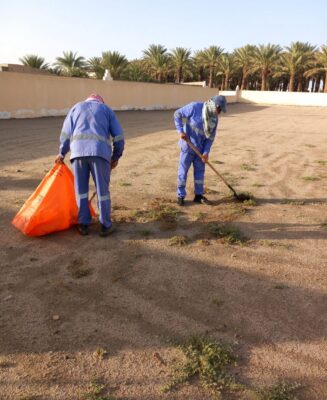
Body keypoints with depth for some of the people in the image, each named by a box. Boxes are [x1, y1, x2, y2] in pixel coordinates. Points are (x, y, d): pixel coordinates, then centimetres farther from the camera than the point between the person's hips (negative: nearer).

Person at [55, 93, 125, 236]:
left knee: (81, 189, 12)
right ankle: (105, 225, 10)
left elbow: (66, 133, 17)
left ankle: (83, 224, 16)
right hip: (100, 151, -1)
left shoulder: (76, 107, 25)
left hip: (78, 151, 2)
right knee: (102, 189, 5)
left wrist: (62, 153, 27)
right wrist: (116, 156, 23)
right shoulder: (106, 109, 22)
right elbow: (118, 136, 14)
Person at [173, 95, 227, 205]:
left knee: (200, 170, 10)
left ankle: (198, 195, 21)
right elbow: (177, 114, -13)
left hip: (200, 148, 6)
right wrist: (181, 131, -22)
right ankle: (181, 196, 10)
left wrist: (206, 152, -7)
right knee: (183, 171, 0)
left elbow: (211, 136, 2)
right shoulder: (195, 107, -17)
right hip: (188, 145, -6)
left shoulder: (214, 118, 0)